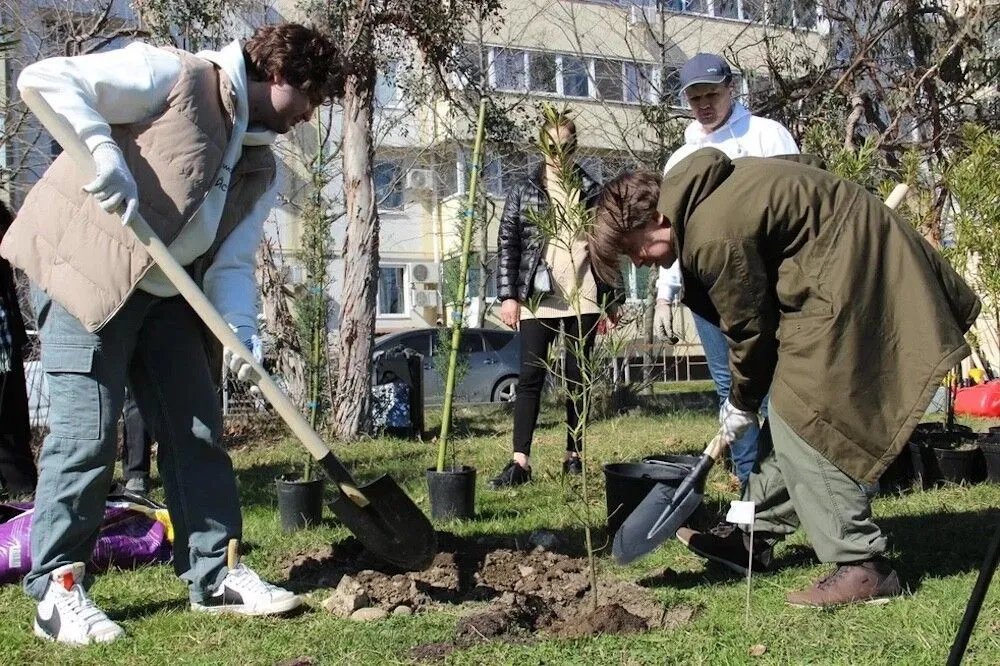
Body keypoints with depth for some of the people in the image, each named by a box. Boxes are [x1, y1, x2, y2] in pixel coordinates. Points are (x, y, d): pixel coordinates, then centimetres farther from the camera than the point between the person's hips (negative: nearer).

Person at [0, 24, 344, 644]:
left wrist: (240, 334, -11)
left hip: (167, 291, 8)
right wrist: (103, 152, -30)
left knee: (197, 427, 6)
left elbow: (233, 262, 5)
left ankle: (216, 574, 16)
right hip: (85, 271, -8)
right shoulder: (173, 75, -11)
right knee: (89, 427, -10)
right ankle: (58, 587, 4)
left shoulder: (260, 167, 11)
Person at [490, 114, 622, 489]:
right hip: (536, 298, -1)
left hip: (583, 297, 1)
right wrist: (508, 295, -6)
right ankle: (520, 461, -7)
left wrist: (611, 299, 8)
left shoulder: (591, 191, 11)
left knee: (578, 378, 6)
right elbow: (507, 244, 3)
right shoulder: (524, 191, 7)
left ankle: (573, 456, 13)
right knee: (530, 377, -4)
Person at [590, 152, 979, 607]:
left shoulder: (714, 237, -23)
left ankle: (863, 566, -8)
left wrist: (741, 403, 4)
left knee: (799, 416, -12)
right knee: (792, 410, 13)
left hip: (849, 279, -10)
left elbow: (750, 327, -12)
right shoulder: (706, 190, 5)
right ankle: (754, 539, 22)